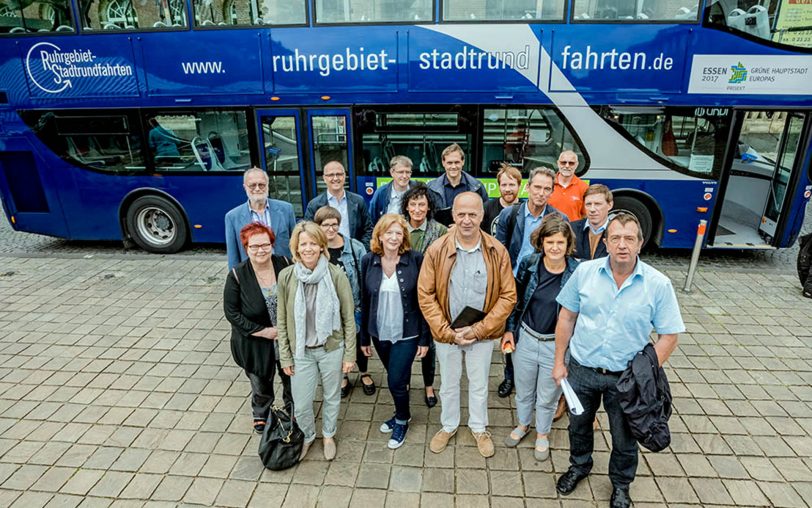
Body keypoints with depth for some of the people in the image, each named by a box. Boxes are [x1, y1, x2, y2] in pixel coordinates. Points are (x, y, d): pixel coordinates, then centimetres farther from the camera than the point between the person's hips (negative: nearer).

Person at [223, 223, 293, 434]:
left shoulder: (285, 265, -11)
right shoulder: (237, 275, -16)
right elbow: (232, 313, -12)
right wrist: (264, 331, -17)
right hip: (255, 344, -1)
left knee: (292, 380, 20)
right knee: (261, 384, 20)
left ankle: (293, 412, 49)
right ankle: (261, 415, 50)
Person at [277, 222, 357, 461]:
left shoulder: (336, 275, -16)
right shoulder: (286, 276, -11)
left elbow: (349, 317, -8)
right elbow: (282, 320, -1)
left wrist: (349, 354, -6)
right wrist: (285, 356, 1)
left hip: (331, 348, -1)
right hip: (301, 351, 1)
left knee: (331, 396, 19)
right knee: (301, 405, 13)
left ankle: (328, 435, 47)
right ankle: (307, 436, 45)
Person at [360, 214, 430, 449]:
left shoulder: (415, 260, -13)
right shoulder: (368, 261, -4)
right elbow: (364, 302, 2)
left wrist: (425, 338, -8)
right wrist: (364, 337, 6)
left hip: (407, 334, -3)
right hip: (380, 333, 3)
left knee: (396, 381, -1)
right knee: (395, 377, 18)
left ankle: (402, 420, 28)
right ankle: (402, 414, 43)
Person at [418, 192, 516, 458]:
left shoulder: (497, 251, -13)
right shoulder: (436, 250, -14)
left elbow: (508, 296, -9)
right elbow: (425, 295, -10)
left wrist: (479, 329, -14)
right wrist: (447, 332, -14)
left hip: (482, 333, 0)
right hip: (446, 333, 0)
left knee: (479, 384, 20)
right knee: (449, 384, 20)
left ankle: (479, 428, 45)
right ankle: (449, 425, 46)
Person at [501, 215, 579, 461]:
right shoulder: (528, 264, -9)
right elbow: (516, 299, 4)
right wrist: (509, 329, 5)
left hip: (557, 345, -2)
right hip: (525, 339, 2)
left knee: (547, 397, 18)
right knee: (523, 391, 22)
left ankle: (542, 434, 45)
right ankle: (523, 424, 50)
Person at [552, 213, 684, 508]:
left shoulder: (658, 284, -15)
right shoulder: (585, 271, -11)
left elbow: (669, 336, -9)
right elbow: (566, 318, -3)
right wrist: (559, 362, -1)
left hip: (626, 378, -1)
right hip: (581, 370, 1)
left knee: (624, 438, 19)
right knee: (578, 425, 23)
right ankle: (579, 466, 52)